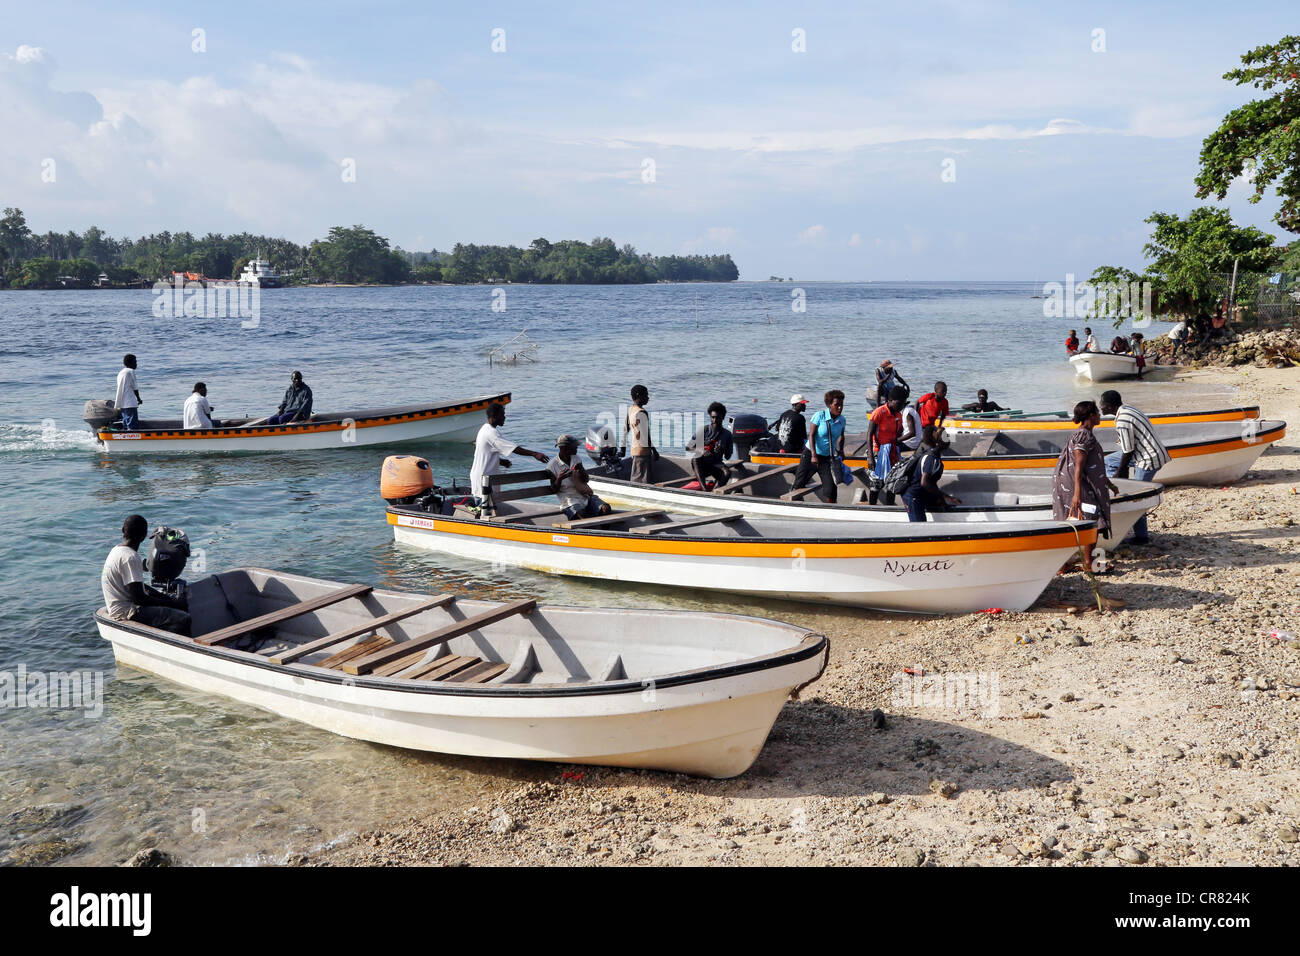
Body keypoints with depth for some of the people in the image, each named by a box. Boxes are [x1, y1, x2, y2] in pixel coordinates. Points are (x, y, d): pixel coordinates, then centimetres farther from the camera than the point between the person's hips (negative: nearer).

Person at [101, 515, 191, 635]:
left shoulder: (117, 550, 12)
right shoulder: (130, 557, -20)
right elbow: (138, 598, -23)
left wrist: (168, 599, 10)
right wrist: (173, 603, -14)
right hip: (127, 614, -11)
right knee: (184, 620, -24)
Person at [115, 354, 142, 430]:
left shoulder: (120, 373, 19)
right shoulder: (131, 371, -5)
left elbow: (120, 389, 21)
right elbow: (134, 388, -3)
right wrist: (139, 399, 12)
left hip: (122, 405, 9)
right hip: (130, 404, -9)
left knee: (126, 426, 9)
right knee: (133, 427, -13)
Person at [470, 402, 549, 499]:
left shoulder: (485, 429, 12)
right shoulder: (491, 433, -21)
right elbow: (514, 448, -28)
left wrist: (501, 461, 7)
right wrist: (535, 454, -29)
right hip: (484, 478, -10)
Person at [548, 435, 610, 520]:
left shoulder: (576, 459, 13)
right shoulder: (552, 465, -3)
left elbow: (585, 480, 15)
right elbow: (554, 490, -3)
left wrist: (581, 470, -7)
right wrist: (559, 479, -24)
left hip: (586, 496, 5)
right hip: (570, 501, -5)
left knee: (606, 508, -22)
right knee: (583, 516, -35)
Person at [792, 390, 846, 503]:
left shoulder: (841, 419, 1)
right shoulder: (820, 416, -12)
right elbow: (811, 435, -14)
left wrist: (840, 450, 3)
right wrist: (814, 455, -21)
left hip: (828, 457, 3)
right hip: (811, 454, -3)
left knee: (831, 488, -8)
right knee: (799, 483, 1)